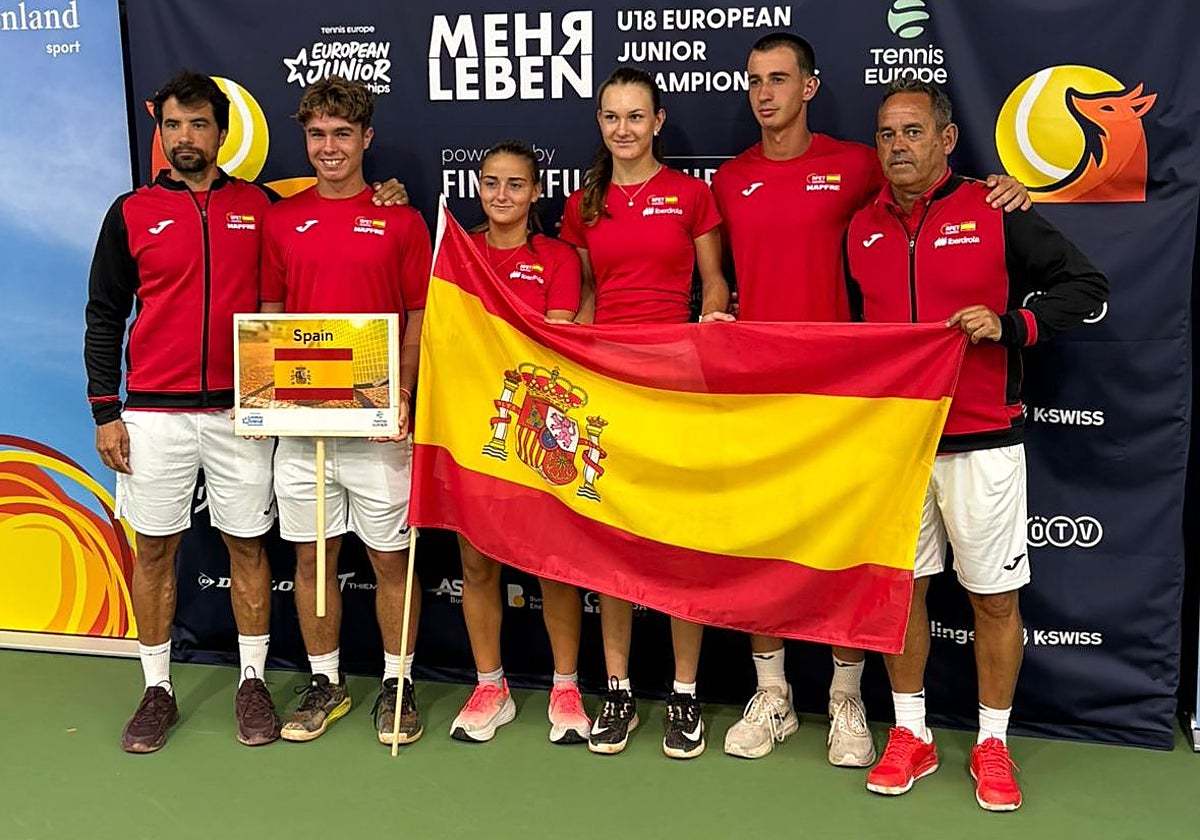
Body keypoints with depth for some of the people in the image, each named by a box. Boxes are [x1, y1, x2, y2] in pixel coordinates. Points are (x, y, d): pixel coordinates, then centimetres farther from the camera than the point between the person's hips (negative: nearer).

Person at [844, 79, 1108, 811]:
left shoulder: (996, 215, -5)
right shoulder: (861, 231, 7)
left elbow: (1087, 286, -2)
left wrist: (1012, 326, -15)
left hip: (981, 440, -3)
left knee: (996, 595, 5)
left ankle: (993, 744, 22)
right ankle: (911, 736, 24)